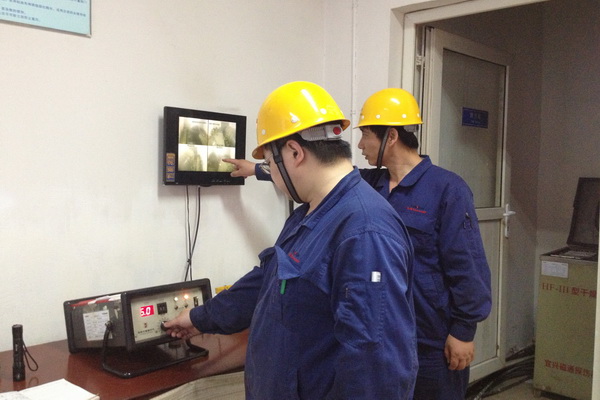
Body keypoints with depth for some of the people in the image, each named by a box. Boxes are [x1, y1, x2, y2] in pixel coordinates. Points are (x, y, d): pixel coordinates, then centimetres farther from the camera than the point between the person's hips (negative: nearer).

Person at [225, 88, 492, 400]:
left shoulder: (447, 188, -15)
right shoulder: (370, 183, 4)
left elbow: (467, 267, -16)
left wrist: (463, 332, -14)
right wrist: (257, 170, 20)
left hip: (433, 341, -6)